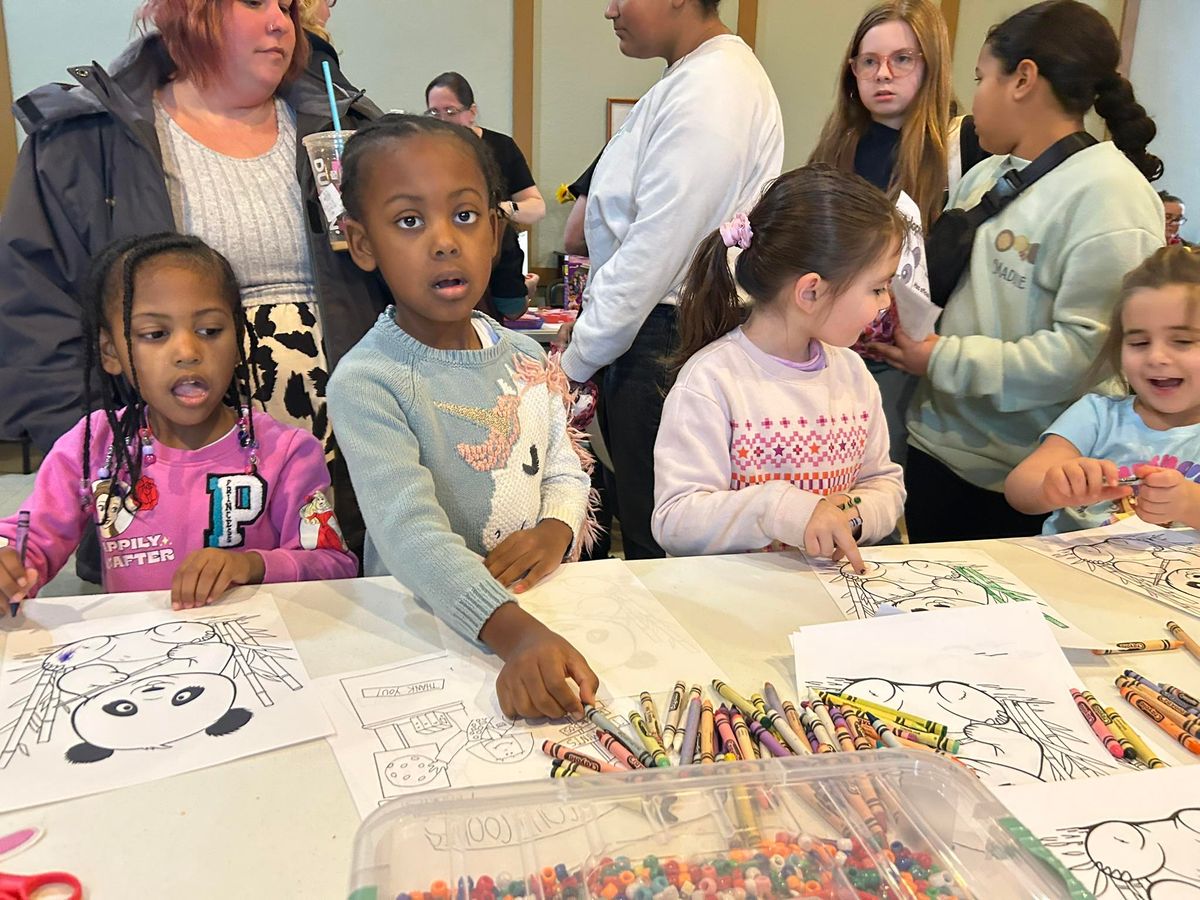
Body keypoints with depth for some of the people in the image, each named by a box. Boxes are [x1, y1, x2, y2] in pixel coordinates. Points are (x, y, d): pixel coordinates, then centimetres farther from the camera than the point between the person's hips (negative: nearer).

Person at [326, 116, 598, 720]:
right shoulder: (366, 382, -13)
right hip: (430, 624, -4)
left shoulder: (526, 358, 6)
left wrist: (556, 528, -6)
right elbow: (409, 533, -25)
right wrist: (512, 632, -39)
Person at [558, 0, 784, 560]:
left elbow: (654, 251, -20)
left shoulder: (707, 94, -18)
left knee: (654, 540, 4)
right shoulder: (696, 78, 13)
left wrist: (576, 361, -11)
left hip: (668, 342, -10)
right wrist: (587, 317, 13)